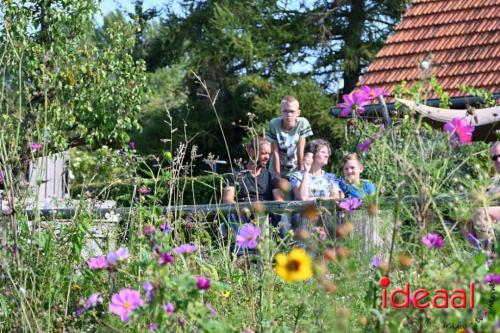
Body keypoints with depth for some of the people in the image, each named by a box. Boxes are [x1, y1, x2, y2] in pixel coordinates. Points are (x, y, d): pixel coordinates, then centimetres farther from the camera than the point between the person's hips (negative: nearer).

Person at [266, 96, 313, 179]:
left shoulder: (302, 123, -15)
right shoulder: (274, 124, -17)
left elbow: (300, 152, -12)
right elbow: (275, 153, -14)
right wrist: (278, 177, -13)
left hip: (295, 171, 0)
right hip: (277, 172, 0)